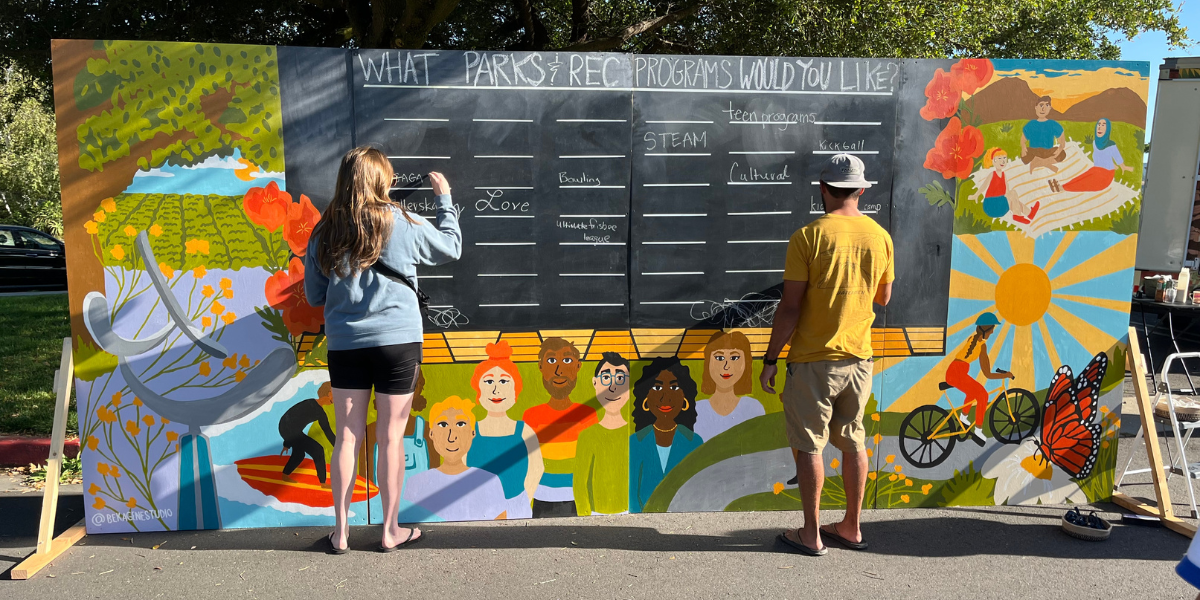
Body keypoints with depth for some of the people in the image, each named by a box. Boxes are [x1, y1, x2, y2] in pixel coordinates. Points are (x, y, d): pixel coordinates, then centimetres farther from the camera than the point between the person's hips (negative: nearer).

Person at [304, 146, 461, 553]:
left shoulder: (325, 233, 2)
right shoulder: (400, 223, -6)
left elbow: (314, 296, 8)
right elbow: (451, 246, 9)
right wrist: (444, 199, 19)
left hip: (344, 344, 3)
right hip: (397, 340, -3)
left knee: (347, 437, 11)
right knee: (391, 437, 6)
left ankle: (340, 532, 18)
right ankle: (391, 531, 18)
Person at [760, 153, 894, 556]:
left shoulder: (808, 237, -14)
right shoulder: (880, 237, 1)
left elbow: (790, 307, -15)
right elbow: (883, 298, 14)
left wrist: (770, 360, -8)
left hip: (814, 360, -5)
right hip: (859, 357, 5)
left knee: (809, 446, 5)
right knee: (853, 442, 16)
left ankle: (811, 534, 14)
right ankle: (851, 527, 28)